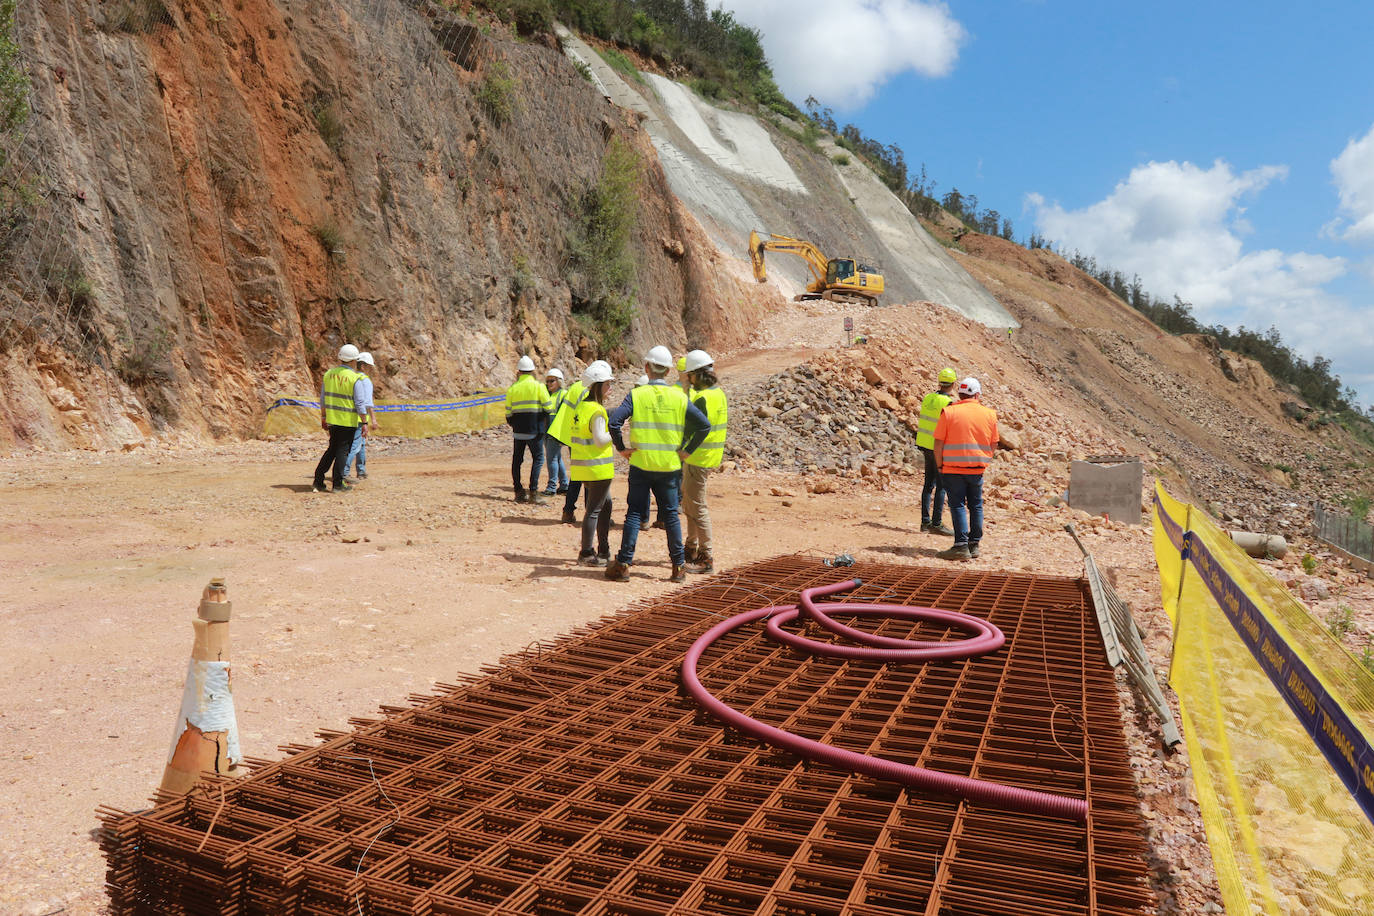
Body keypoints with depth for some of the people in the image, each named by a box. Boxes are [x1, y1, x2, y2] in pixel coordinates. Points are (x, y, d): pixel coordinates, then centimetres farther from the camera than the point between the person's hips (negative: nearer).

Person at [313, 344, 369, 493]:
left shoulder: (329, 374, 6)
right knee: (342, 451, 2)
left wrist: (323, 418, 20)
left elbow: (323, 399, 12)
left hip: (332, 419, 6)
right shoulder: (355, 378, -12)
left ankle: (318, 481, 15)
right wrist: (364, 423, -9)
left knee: (332, 449, 17)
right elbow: (359, 403, -14)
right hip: (348, 421, -6)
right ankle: (337, 484, 4)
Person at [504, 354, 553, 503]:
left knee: (517, 459, 12)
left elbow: (508, 412, 8)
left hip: (518, 430, 4)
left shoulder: (512, 389, 5)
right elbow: (549, 407, -7)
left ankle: (518, 491, 14)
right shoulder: (538, 386, -7)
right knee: (538, 458, 1)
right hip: (534, 429, -4)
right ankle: (533, 492, -9)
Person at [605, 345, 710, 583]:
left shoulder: (636, 394, -6)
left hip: (640, 464, -2)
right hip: (669, 465, 2)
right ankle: (679, 566, 14)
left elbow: (614, 421, -17)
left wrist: (621, 448, -6)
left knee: (635, 513, 5)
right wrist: (686, 450, 3)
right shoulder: (679, 397, 0)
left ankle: (623, 564, 5)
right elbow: (704, 425, -3)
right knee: (671, 514, 10)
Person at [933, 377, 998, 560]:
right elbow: (994, 445, 8)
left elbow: (938, 443, -8)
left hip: (953, 469, -3)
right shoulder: (989, 414, 3)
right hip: (977, 468, 3)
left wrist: (939, 465, 2)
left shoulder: (949, 412, -6)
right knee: (976, 505, 14)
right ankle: (974, 545, 18)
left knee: (958, 505, -1)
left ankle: (961, 546, -6)